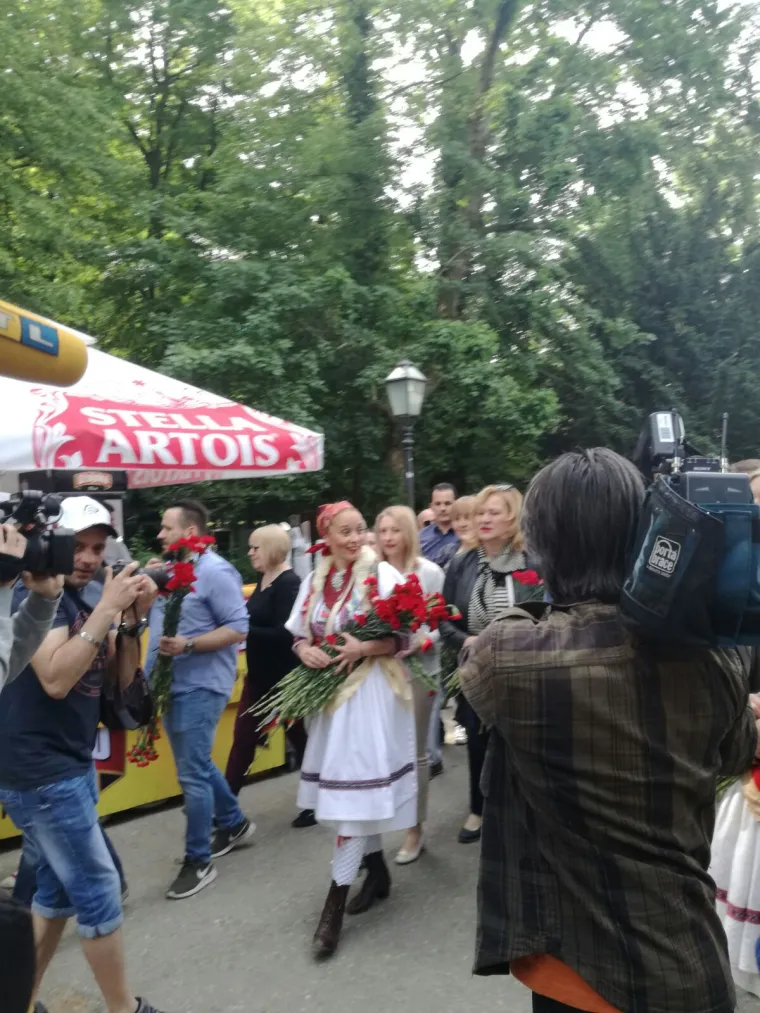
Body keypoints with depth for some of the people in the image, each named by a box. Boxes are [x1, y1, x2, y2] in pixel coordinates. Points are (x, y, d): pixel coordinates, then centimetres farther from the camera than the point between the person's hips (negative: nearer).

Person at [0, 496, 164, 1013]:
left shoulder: (89, 594, 7)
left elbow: (123, 678, 7)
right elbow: (54, 679, -28)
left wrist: (133, 618, -7)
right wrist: (105, 610, -28)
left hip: (72, 762, 8)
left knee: (59, 890, 17)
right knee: (98, 890, 2)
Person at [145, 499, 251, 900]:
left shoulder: (215, 572, -16)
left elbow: (238, 627, -18)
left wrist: (188, 645, -26)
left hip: (199, 686, -9)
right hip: (171, 684, 9)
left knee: (192, 774, -2)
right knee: (197, 764, 20)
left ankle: (198, 861, 13)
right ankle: (234, 823, 39)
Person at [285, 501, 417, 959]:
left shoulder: (383, 573, -9)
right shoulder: (314, 581, 7)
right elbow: (300, 634, 12)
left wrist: (366, 647, -25)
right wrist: (305, 650, -10)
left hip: (370, 691, -6)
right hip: (329, 689, 6)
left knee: (356, 787, -6)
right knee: (344, 786, 14)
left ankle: (335, 904, 3)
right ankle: (378, 872, 34)